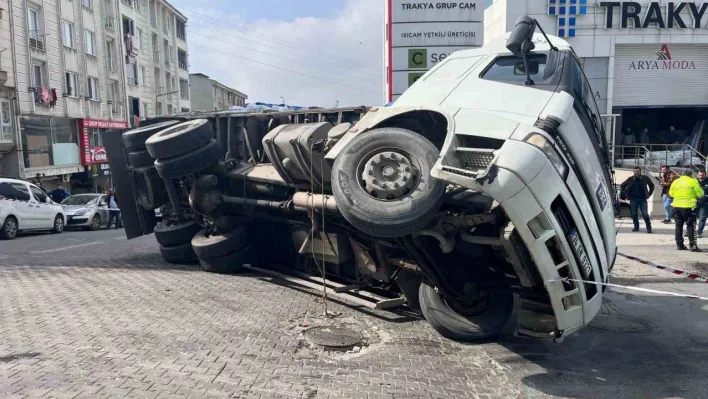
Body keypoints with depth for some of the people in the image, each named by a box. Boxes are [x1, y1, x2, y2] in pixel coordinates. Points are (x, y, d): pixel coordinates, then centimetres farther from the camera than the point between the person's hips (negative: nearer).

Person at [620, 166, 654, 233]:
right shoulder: (630, 179, 1)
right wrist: (626, 194, 5)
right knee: (634, 214, 5)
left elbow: (652, 185, 15)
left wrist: (649, 194, 8)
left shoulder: (645, 178, 0)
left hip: (642, 199, -2)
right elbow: (622, 186, 13)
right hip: (633, 199, 2)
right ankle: (636, 227, 17)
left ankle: (649, 227, 2)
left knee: (645, 214, -7)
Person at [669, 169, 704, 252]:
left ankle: (679, 245, 13)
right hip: (689, 207, -4)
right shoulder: (693, 181, -5)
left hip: (677, 206, 4)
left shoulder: (675, 182, 6)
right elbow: (700, 194, -4)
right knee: (691, 226, 1)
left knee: (679, 225, 12)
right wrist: (693, 194, 15)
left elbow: (671, 193, 12)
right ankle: (693, 245, -4)